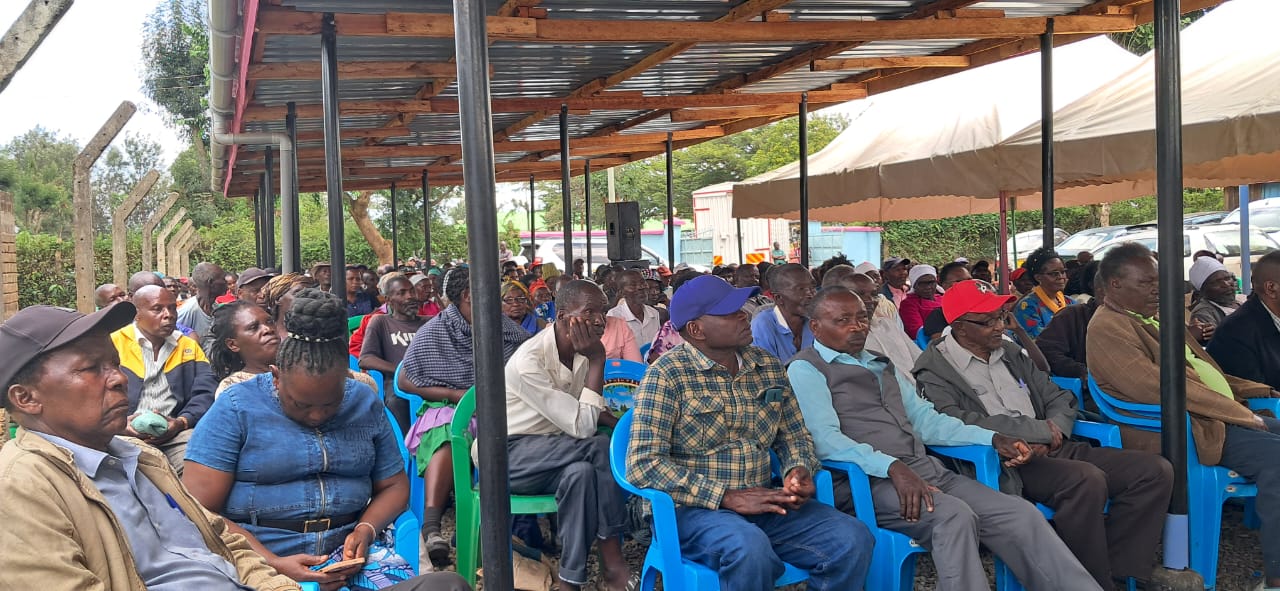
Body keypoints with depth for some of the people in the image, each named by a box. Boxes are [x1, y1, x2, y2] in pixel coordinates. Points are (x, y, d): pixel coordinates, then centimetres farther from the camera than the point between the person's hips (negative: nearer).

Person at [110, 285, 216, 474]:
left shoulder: (189, 347, 19)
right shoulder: (113, 344, 9)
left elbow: (206, 392, 7)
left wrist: (181, 422, -11)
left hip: (176, 433, 3)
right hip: (125, 434, -2)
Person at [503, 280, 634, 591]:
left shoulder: (580, 351, -2)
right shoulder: (530, 361, -26)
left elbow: (585, 411, 17)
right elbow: (581, 427, -26)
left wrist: (625, 425, -3)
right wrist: (597, 361, -23)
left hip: (546, 453, 7)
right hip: (506, 454, -6)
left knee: (582, 470, -28)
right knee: (600, 448, -27)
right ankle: (612, 562, -21)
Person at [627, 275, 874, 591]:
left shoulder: (769, 366, 9)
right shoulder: (667, 374, -9)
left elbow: (794, 435, 19)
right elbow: (643, 464, -17)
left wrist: (799, 470, -6)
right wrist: (728, 497, -21)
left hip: (764, 501, 6)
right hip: (695, 508, -5)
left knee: (853, 538, -17)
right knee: (750, 548, -37)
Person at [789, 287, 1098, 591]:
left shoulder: (881, 365, 24)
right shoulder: (806, 370, -1)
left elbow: (924, 419, 21)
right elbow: (825, 439, -14)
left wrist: (992, 438, 7)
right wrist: (892, 467, -27)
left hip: (925, 469, 7)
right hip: (868, 480, -7)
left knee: (1019, 513, -11)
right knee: (954, 516, -33)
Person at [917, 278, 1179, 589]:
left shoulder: (1011, 353, 19)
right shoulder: (935, 371, -4)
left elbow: (1061, 399, 20)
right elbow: (958, 424, -20)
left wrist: (1052, 433, -5)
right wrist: (1040, 430, -14)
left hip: (1052, 449, 8)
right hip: (1003, 462, -8)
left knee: (1156, 469, -8)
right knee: (1087, 478, -34)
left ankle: (1120, 564, 0)